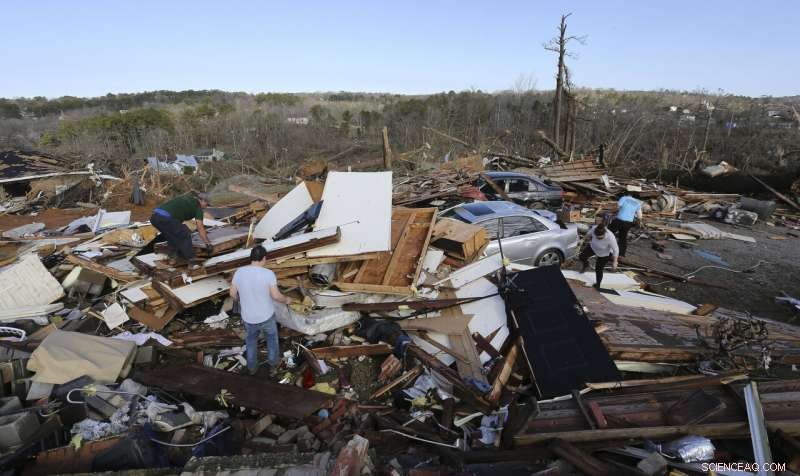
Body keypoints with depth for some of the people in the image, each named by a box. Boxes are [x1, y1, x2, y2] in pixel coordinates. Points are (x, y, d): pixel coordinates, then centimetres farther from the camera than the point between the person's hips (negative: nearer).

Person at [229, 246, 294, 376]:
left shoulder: (239, 272, -12)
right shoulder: (268, 274, -22)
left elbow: (233, 293, -2)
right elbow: (276, 296, -20)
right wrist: (286, 300, 0)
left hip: (248, 318, 2)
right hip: (266, 316, -2)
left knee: (251, 341, 28)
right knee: (271, 337, 27)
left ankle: (252, 367, 42)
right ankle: (273, 363, 40)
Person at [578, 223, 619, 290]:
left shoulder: (610, 238, -43)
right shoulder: (594, 228, -33)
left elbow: (615, 250, -28)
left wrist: (614, 262, -24)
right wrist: (586, 238, 14)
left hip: (604, 254, -4)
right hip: (593, 247, 4)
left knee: (598, 269, 6)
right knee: (581, 257, 7)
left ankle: (598, 283, 35)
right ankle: (585, 265, 44)